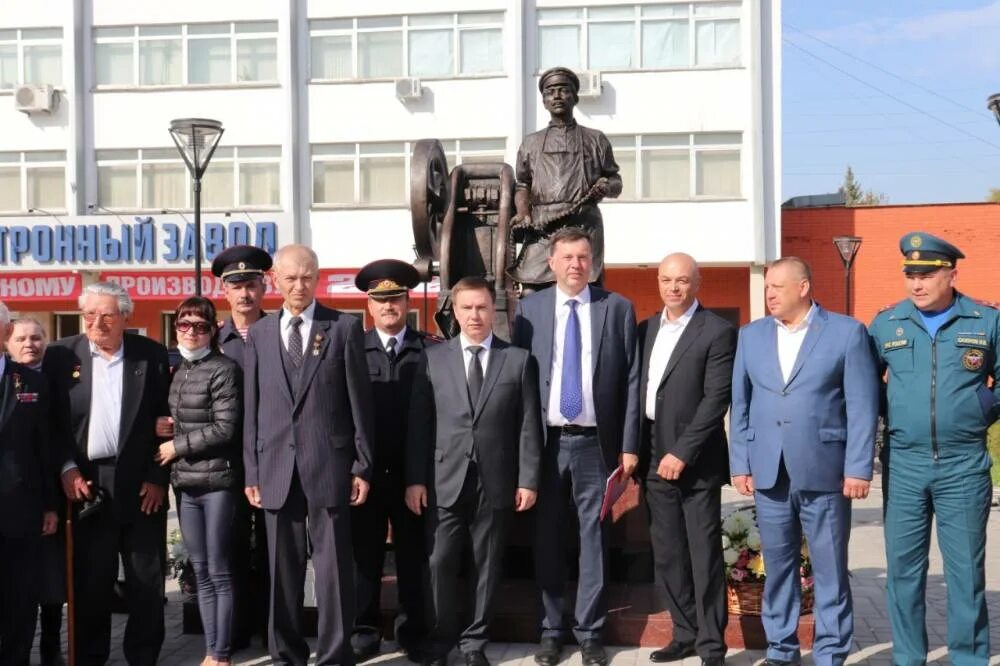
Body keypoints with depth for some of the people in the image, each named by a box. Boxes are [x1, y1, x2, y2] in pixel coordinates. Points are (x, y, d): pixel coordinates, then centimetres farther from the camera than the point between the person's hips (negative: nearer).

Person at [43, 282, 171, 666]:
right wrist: (66, 468, -7)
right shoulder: (61, 355, 3)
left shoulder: (151, 354, 2)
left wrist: (158, 477, -3)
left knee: (147, 580, 5)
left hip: (141, 483, 0)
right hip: (87, 484, 0)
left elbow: (166, 420, 2)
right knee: (90, 581, 5)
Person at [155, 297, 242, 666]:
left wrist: (176, 447, -10)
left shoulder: (224, 369, -8)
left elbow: (225, 428, -14)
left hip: (217, 481, -7)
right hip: (185, 482, 7)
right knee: (201, 572, 10)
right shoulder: (176, 371, 13)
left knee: (220, 571, 0)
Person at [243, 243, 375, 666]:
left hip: (328, 465, -3)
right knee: (283, 567, 10)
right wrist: (251, 472, 4)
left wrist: (362, 466, -3)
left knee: (333, 565, 1)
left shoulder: (344, 328, 1)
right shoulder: (258, 334, 10)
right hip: (276, 467, 3)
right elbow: (251, 409, 9)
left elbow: (360, 401, 0)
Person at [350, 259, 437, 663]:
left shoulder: (431, 350, 1)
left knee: (413, 554, 9)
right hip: (365, 471, 0)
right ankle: (364, 631, 18)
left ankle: (413, 632, 20)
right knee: (364, 554, 7)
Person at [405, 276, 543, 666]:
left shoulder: (519, 360, 5)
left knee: (487, 565, 7)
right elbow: (418, 424, 4)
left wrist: (528, 479, -3)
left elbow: (528, 426, 3)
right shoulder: (433, 359, 6)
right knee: (441, 564, 1)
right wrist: (415, 478, -2)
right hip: (445, 480, 0)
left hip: (495, 481, 0)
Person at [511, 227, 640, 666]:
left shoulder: (617, 308, 3)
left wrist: (629, 445, -3)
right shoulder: (529, 309, 5)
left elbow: (631, 380, 2)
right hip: (545, 441, 1)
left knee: (594, 538, 5)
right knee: (547, 539, 8)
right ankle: (552, 629, 21)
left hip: (594, 442, -1)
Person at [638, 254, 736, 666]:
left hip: (696, 461, -6)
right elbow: (639, 390, 14)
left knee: (704, 555, -1)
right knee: (667, 554, 10)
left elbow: (717, 399, -13)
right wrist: (635, 450, 6)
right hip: (654, 459, 6)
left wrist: (682, 453, -16)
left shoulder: (717, 332, -6)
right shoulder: (646, 329, 13)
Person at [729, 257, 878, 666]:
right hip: (768, 473, 4)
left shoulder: (847, 332, -1)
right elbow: (740, 404, 11)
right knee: (778, 565, 10)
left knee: (830, 569, 3)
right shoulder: (751, 336, 11)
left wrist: (858, 468, -9)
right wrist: (740, 464, 5)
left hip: (824, 471, -3)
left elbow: (862, 406, -4)